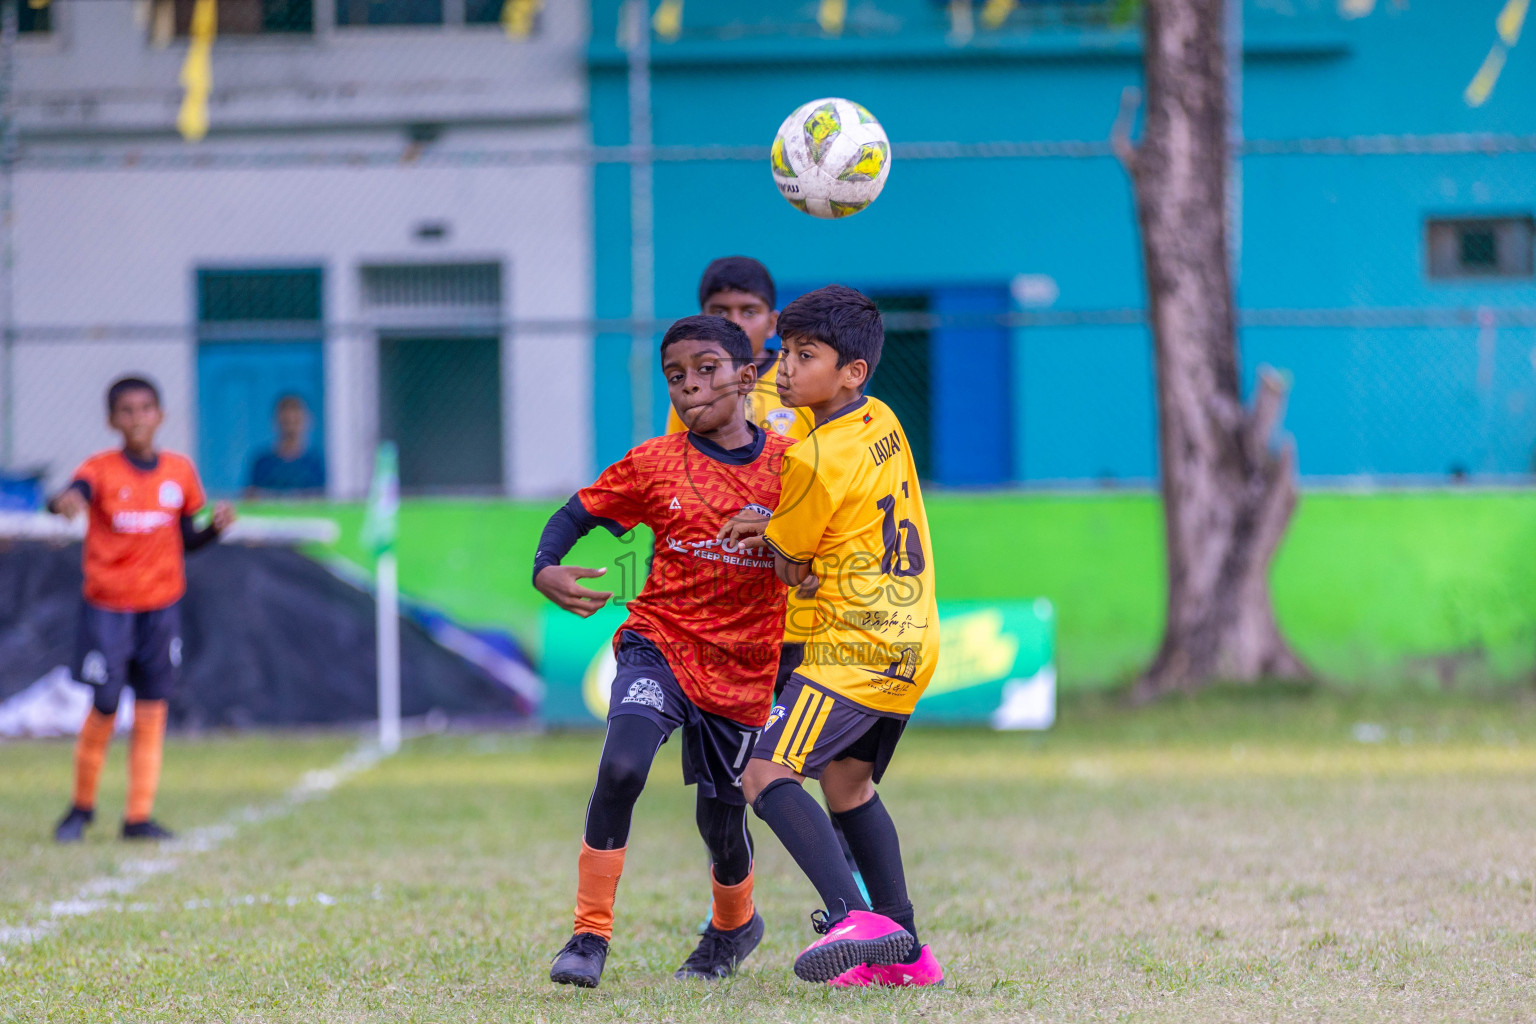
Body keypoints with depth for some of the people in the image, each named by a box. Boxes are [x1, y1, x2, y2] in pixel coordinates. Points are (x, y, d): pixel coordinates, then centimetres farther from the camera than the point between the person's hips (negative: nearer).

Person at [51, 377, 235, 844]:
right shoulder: (101, 470, -7)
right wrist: (65, 503, -52)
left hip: (162, 607, 3)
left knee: (152, 711, 2)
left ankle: (139, 816, 8)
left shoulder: (180, 471, 4)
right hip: (107, 607, -3)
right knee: (104, 707, -3)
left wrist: (216, 527, -8)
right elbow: (71, 497, -28)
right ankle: (82, 805, 17)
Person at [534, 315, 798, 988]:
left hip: (743, 671, 1)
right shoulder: (655, 464, -2)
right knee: (621, 767, -27)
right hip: (661, 644, -1)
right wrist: (545, 572, -16)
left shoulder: (788, 464, -3)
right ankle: (590, 936, -17)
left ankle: (734, 925, 44)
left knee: (722, 826, 10)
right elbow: (575, 515, 4)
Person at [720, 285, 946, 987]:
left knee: (766, 773, -16)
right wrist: (776, 531, 11)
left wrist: (772, 541, 19)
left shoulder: (816, 461, -16)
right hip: (911, 640, 10)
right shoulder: (883, 424, 9)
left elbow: (791, 572, -4)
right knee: (847, 782, 21)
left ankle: (853, 915, -32)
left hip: (854, 648, -10)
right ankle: (904, 952, 21)